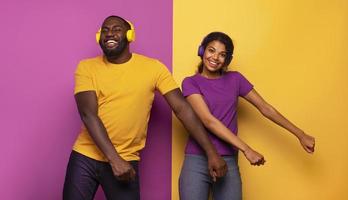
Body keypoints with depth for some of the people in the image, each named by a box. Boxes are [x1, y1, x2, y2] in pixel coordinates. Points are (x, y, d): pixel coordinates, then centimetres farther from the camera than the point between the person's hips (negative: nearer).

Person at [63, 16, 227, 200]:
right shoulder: (86, 67, -3)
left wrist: (211, 152, -9)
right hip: (85, 157, 1)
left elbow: (182, 108, -5)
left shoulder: (152, 67, -3)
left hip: (126, 161, 0)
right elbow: (88, 114, -12)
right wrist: (114, 160, -22)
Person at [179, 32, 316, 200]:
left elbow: (265, 108, 12)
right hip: (197, 162, -2)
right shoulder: (191, 83, -1)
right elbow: (208, 120, -13)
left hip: (229, 163, 2)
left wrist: (301, 135, 11)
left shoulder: (235, 79, 8)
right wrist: (246, 149, -19)